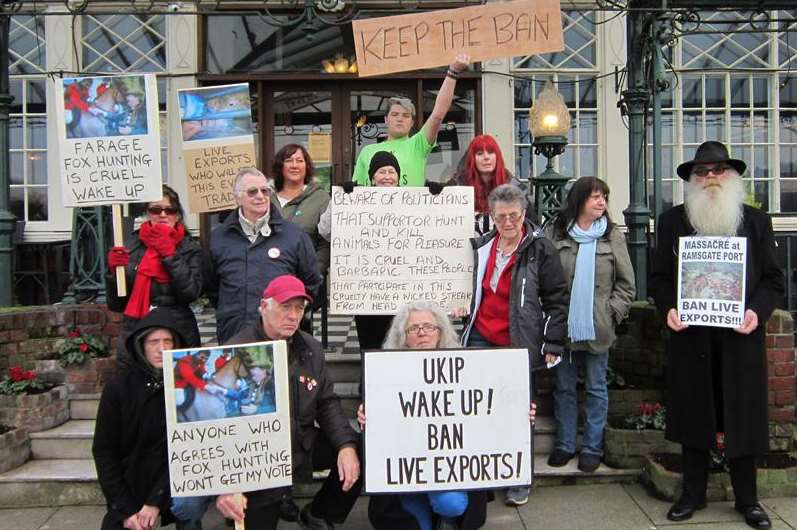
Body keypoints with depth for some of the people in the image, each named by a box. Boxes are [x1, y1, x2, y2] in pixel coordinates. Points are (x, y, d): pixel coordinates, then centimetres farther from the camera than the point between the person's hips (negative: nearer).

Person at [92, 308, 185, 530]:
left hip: (172, 490, 0)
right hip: (128, 489, 1)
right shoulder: (119, 386, -6)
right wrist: (126, 508, -11)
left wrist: (156, 501, -16)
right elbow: (103, 450, -4)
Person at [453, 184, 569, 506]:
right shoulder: (480, 247, 9)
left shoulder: (540, 249, -6)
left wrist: (552, 345, -7)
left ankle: (519, 483, 21)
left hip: (519, 346, -4)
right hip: (480, 340, 4)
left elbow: (556, 299, -5)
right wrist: (464, 307, 8)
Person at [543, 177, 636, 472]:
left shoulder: (613, 236, 1)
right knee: (564, 387, 12)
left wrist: (612, 313, -5)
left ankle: (592, 448, 21)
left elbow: (626, 284, 4)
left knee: (596, 389, 9)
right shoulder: (554, 233, -2)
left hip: (598, 328, 0)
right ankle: (565, 444, 26)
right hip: (562, 326, 0)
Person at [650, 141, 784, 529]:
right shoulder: (672, 221, 7)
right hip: (691, 336, 0)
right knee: (694, 417, 9)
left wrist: (757, 311, -12)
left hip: (740, 337, 0)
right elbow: (659, 277, 7)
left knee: (742, 418, 7)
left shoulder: (756, 221, 7)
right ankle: (693, 493, 22)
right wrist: (668, 308, -11)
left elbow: (773, 279, 6)